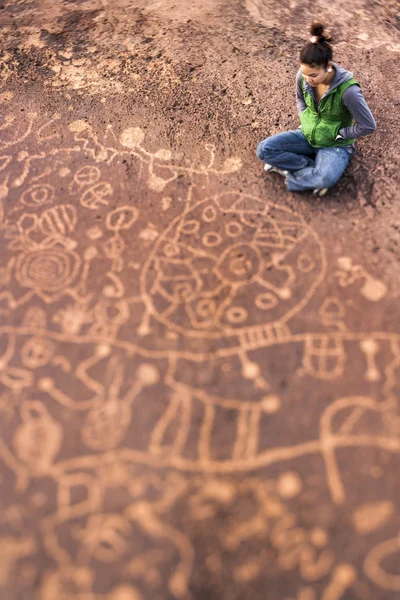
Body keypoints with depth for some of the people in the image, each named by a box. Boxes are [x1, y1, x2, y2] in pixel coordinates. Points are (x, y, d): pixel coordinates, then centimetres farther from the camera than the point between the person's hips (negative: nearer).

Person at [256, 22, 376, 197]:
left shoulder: (347, 89, -28)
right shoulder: (303, 76, -13)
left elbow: (368, 126, -19)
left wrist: (339, 134, -12)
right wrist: (304, 120, -1)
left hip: (335, 145, -5)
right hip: (307, 136, 6)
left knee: (326, 179, -38)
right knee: (264, 149, -16)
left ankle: (289, 168, -10)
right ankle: (316, 169, -14)